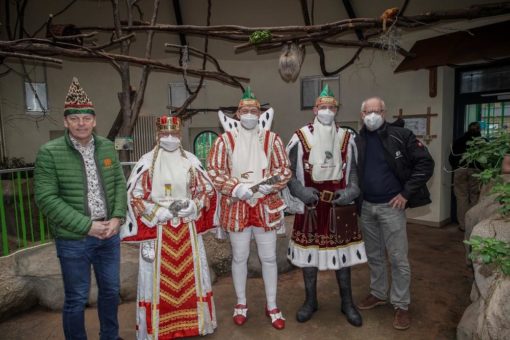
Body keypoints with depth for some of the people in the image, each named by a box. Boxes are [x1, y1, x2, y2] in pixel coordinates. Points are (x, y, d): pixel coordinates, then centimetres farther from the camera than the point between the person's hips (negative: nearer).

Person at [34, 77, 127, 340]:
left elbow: (119, 183, 6)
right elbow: (46, 199, -14)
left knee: (111, 290, 19)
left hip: (109, 234, 5)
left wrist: (117, 218, -9)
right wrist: (87, 226, -18)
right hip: (73, 240, -4)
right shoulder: (49, 153, -10)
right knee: (76, 299, 10)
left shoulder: (107, 147, 4)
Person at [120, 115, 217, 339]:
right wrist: (162, 211, -14)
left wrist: (187, 206, -11)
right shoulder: (146, 162, -3)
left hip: (187, 230, 3)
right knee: (159, 278, 5)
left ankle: (193, 322, 29)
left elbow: (207, 191, 6)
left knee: (190, 275, 11)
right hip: (157, 230, -2)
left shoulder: (191, 161, 4)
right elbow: (134, 196, -3)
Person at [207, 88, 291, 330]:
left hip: (266, 206, 1)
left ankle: (272, 306, 28)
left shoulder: (271, 138, 2)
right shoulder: (225, 140, -1)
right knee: (239, 257, 11)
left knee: (269, 257, 10)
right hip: (236, 207, -1)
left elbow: (284, 170, 1)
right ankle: (241, 304, 32)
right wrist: (237, 188, -16)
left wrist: (266, 186, -16)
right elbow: (213, 171, -4)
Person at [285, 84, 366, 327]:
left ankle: (347, 302, 28)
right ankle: (310, 300, 28)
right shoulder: (300, 137, -3)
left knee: (342, 252, 10)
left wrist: (350, 191, -10)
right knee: (308, 253, 8)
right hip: (310, 204, -1)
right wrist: (301, 191, -16)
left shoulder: (346, 138, 4)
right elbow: (288, 170, -1)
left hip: (340, 204, 2)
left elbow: (353, 170, 8)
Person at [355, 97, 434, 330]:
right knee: (374, 255, 17)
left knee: (398, 258, 4)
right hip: (366, 207, 4)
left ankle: (401, 305, 19)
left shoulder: (401, 136, -7)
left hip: (391, 206, -4)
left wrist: (406, 193, -13)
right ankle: (378, 294, 35)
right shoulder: (357, 141, 4)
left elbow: (425, 163, -9)